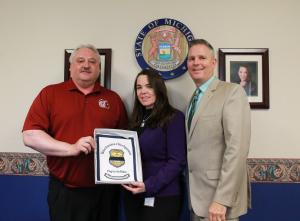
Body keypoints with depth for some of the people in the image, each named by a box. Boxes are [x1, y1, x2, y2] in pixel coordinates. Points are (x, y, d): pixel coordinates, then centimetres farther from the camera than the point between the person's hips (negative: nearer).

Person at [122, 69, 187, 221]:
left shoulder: (174, 117, -8)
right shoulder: (136, 120, 11)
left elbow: (177, 161, -14)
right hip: (132, 196, 6)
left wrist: (149, 186, -21)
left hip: (161, 197, -6)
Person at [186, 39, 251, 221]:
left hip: (217, 196, -7)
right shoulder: (195, 98, 13)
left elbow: (237, 148, -21)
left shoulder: (232, 92, -12)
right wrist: (191, 193, 8)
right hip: (197, 196, 7)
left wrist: (221, 200, -24)